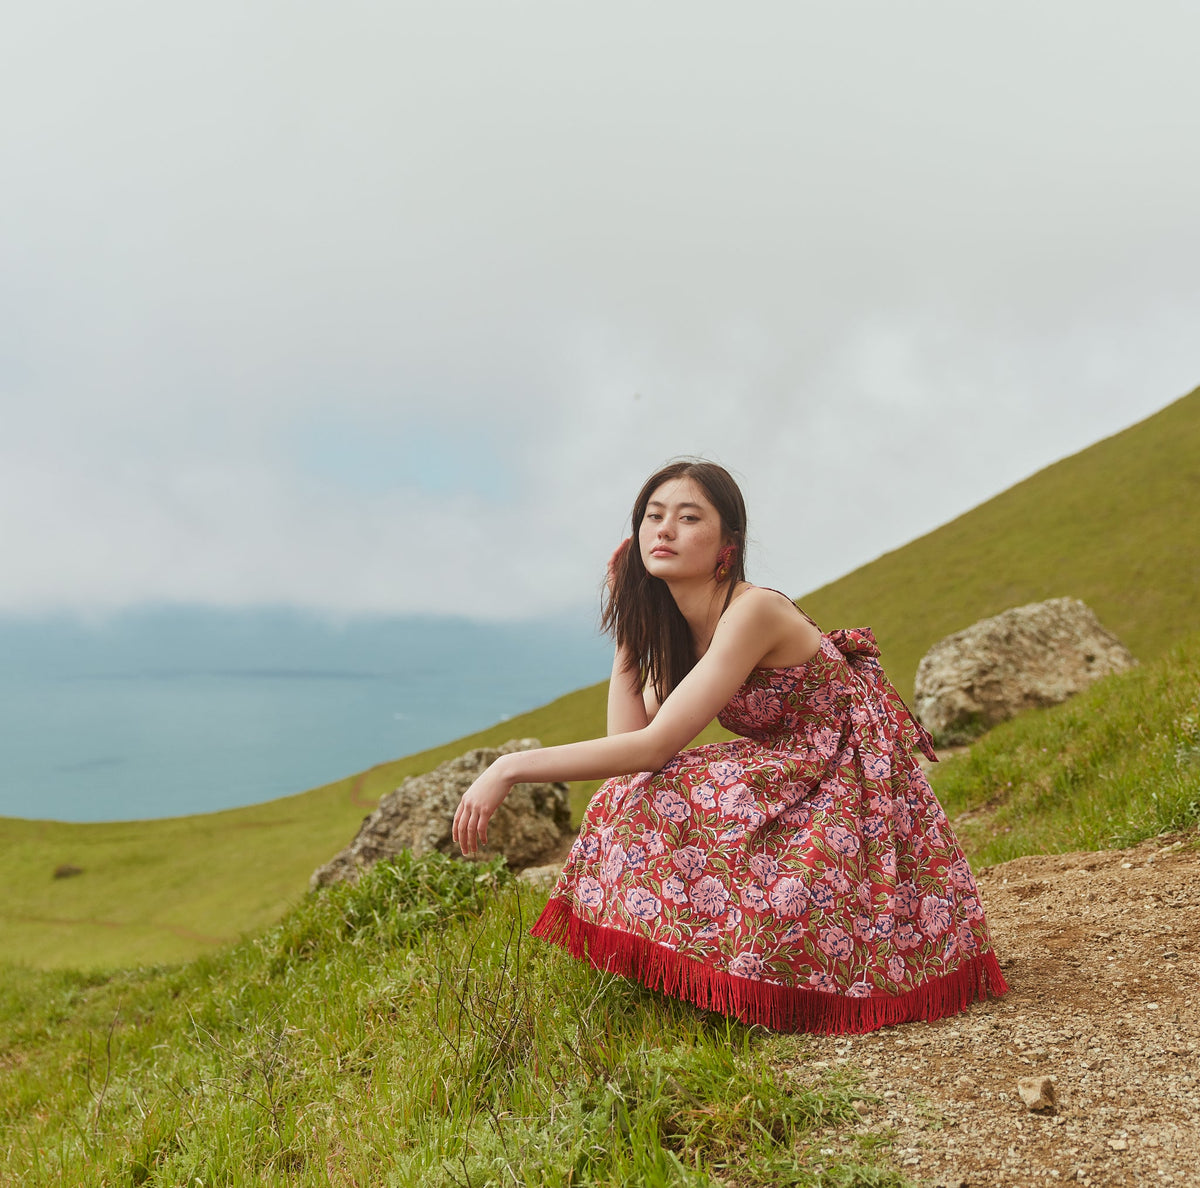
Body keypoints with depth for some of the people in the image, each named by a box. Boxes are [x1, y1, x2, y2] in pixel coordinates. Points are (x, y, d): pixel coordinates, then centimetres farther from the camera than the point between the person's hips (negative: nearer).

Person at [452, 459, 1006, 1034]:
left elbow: (654, 747, -28)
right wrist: (626, 627, -4)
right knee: (638, 799, -8)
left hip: (854, 787, -8)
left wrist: (510, 767, -27)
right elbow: (628, 737, -6)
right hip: (792, 778, 8)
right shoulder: (678, 627, 4)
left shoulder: (753, 611, -24)